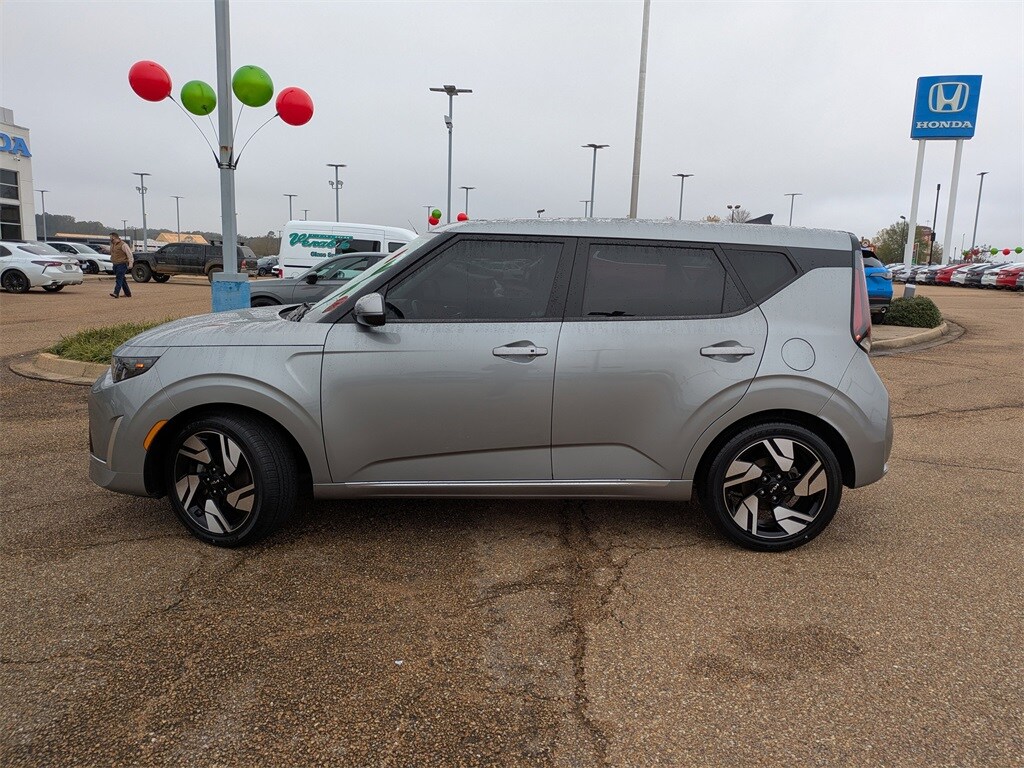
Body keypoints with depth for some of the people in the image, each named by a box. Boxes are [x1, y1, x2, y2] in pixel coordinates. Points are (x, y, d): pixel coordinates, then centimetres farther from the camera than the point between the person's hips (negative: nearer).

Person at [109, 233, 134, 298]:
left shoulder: (123, 245, -11)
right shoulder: (112, 245, 15)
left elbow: (129, 254, -14)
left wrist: (130, 263, -19)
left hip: (122, 264, -9)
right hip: (115, 264, 9)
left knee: (119, 279, -17)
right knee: (122, 280, 11)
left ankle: (116, 293, -26)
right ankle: (128, 294, 17)